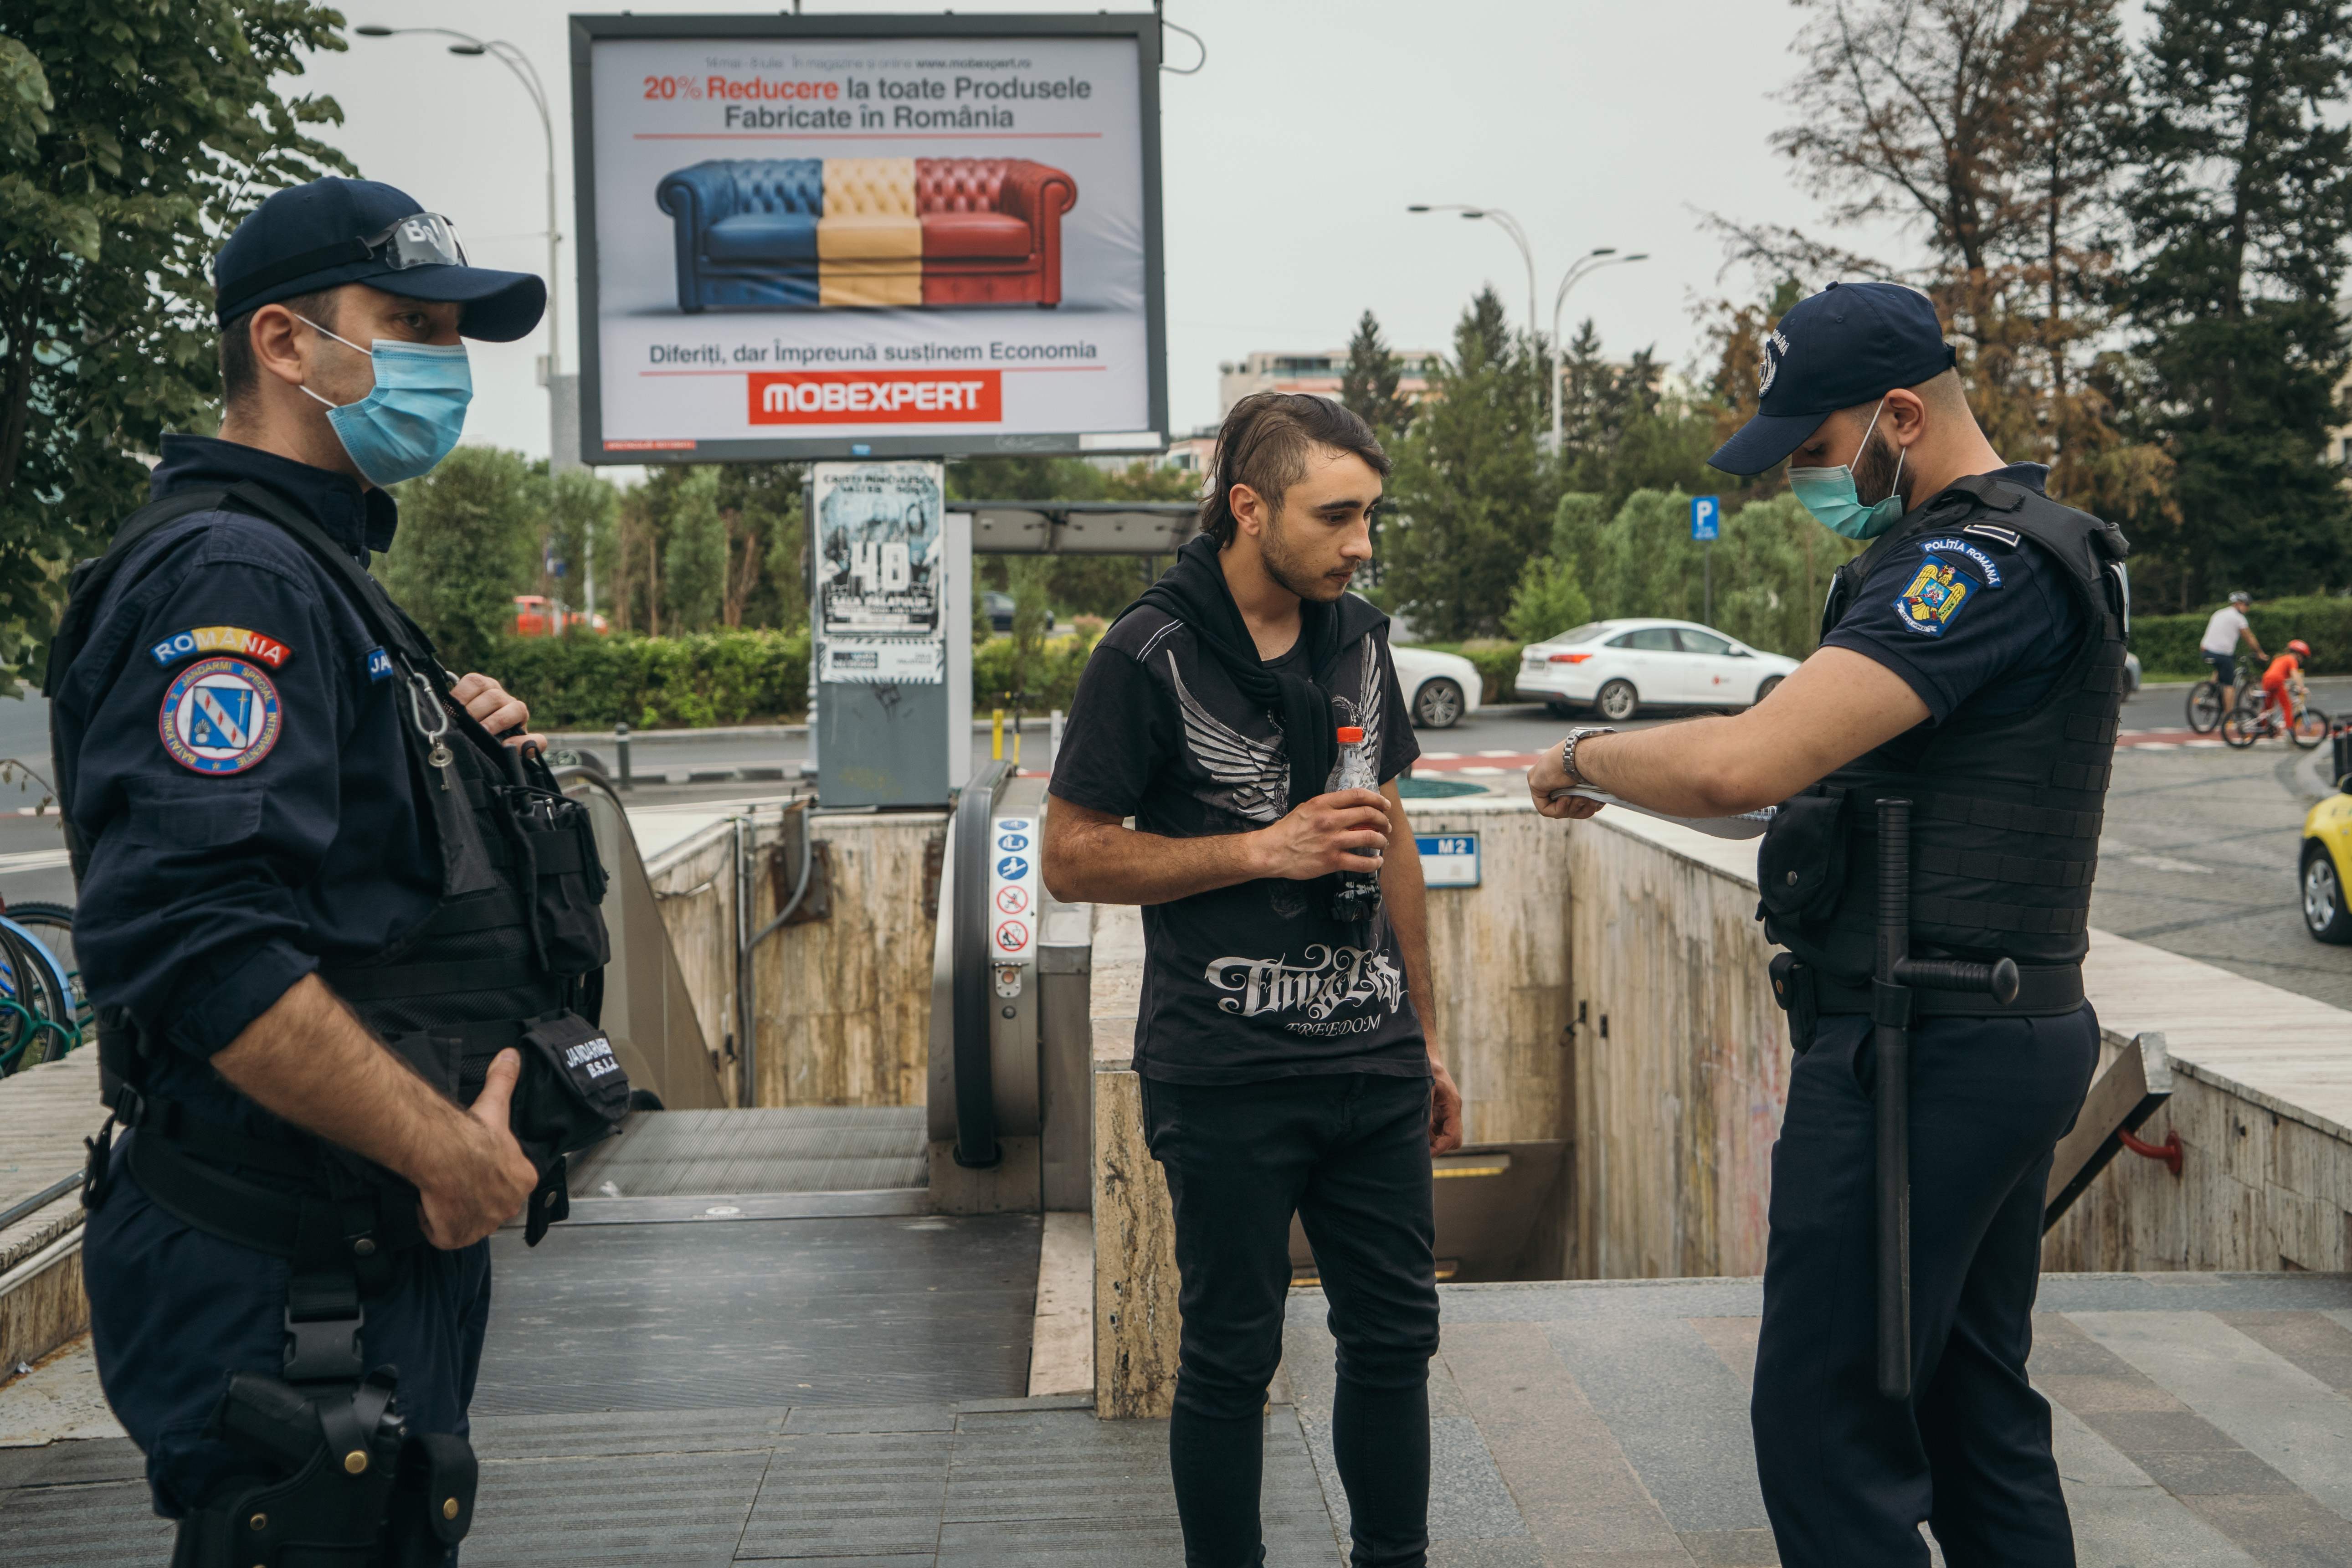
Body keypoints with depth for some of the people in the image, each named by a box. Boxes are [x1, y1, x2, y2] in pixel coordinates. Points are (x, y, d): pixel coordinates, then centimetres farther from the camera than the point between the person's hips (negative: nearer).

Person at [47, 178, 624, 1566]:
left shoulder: (317, 571, 19)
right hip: (290, 1281, -11)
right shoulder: (228, 575, -16)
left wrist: (462, 755, 6)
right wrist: (451, 1151, -22)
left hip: (391, 1248, 11)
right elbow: (194, 937, -28)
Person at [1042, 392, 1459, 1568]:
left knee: (1395, 1334, 12)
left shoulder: (1357, 636, 9)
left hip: (1373, 1060, 6)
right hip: (1227, 1075, -6)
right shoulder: (1153, 655, -10)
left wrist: (1423, 1035, 17)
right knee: (1231, 1356, 5)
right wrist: (1267, 851, -16)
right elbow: (1071, 857, -9)